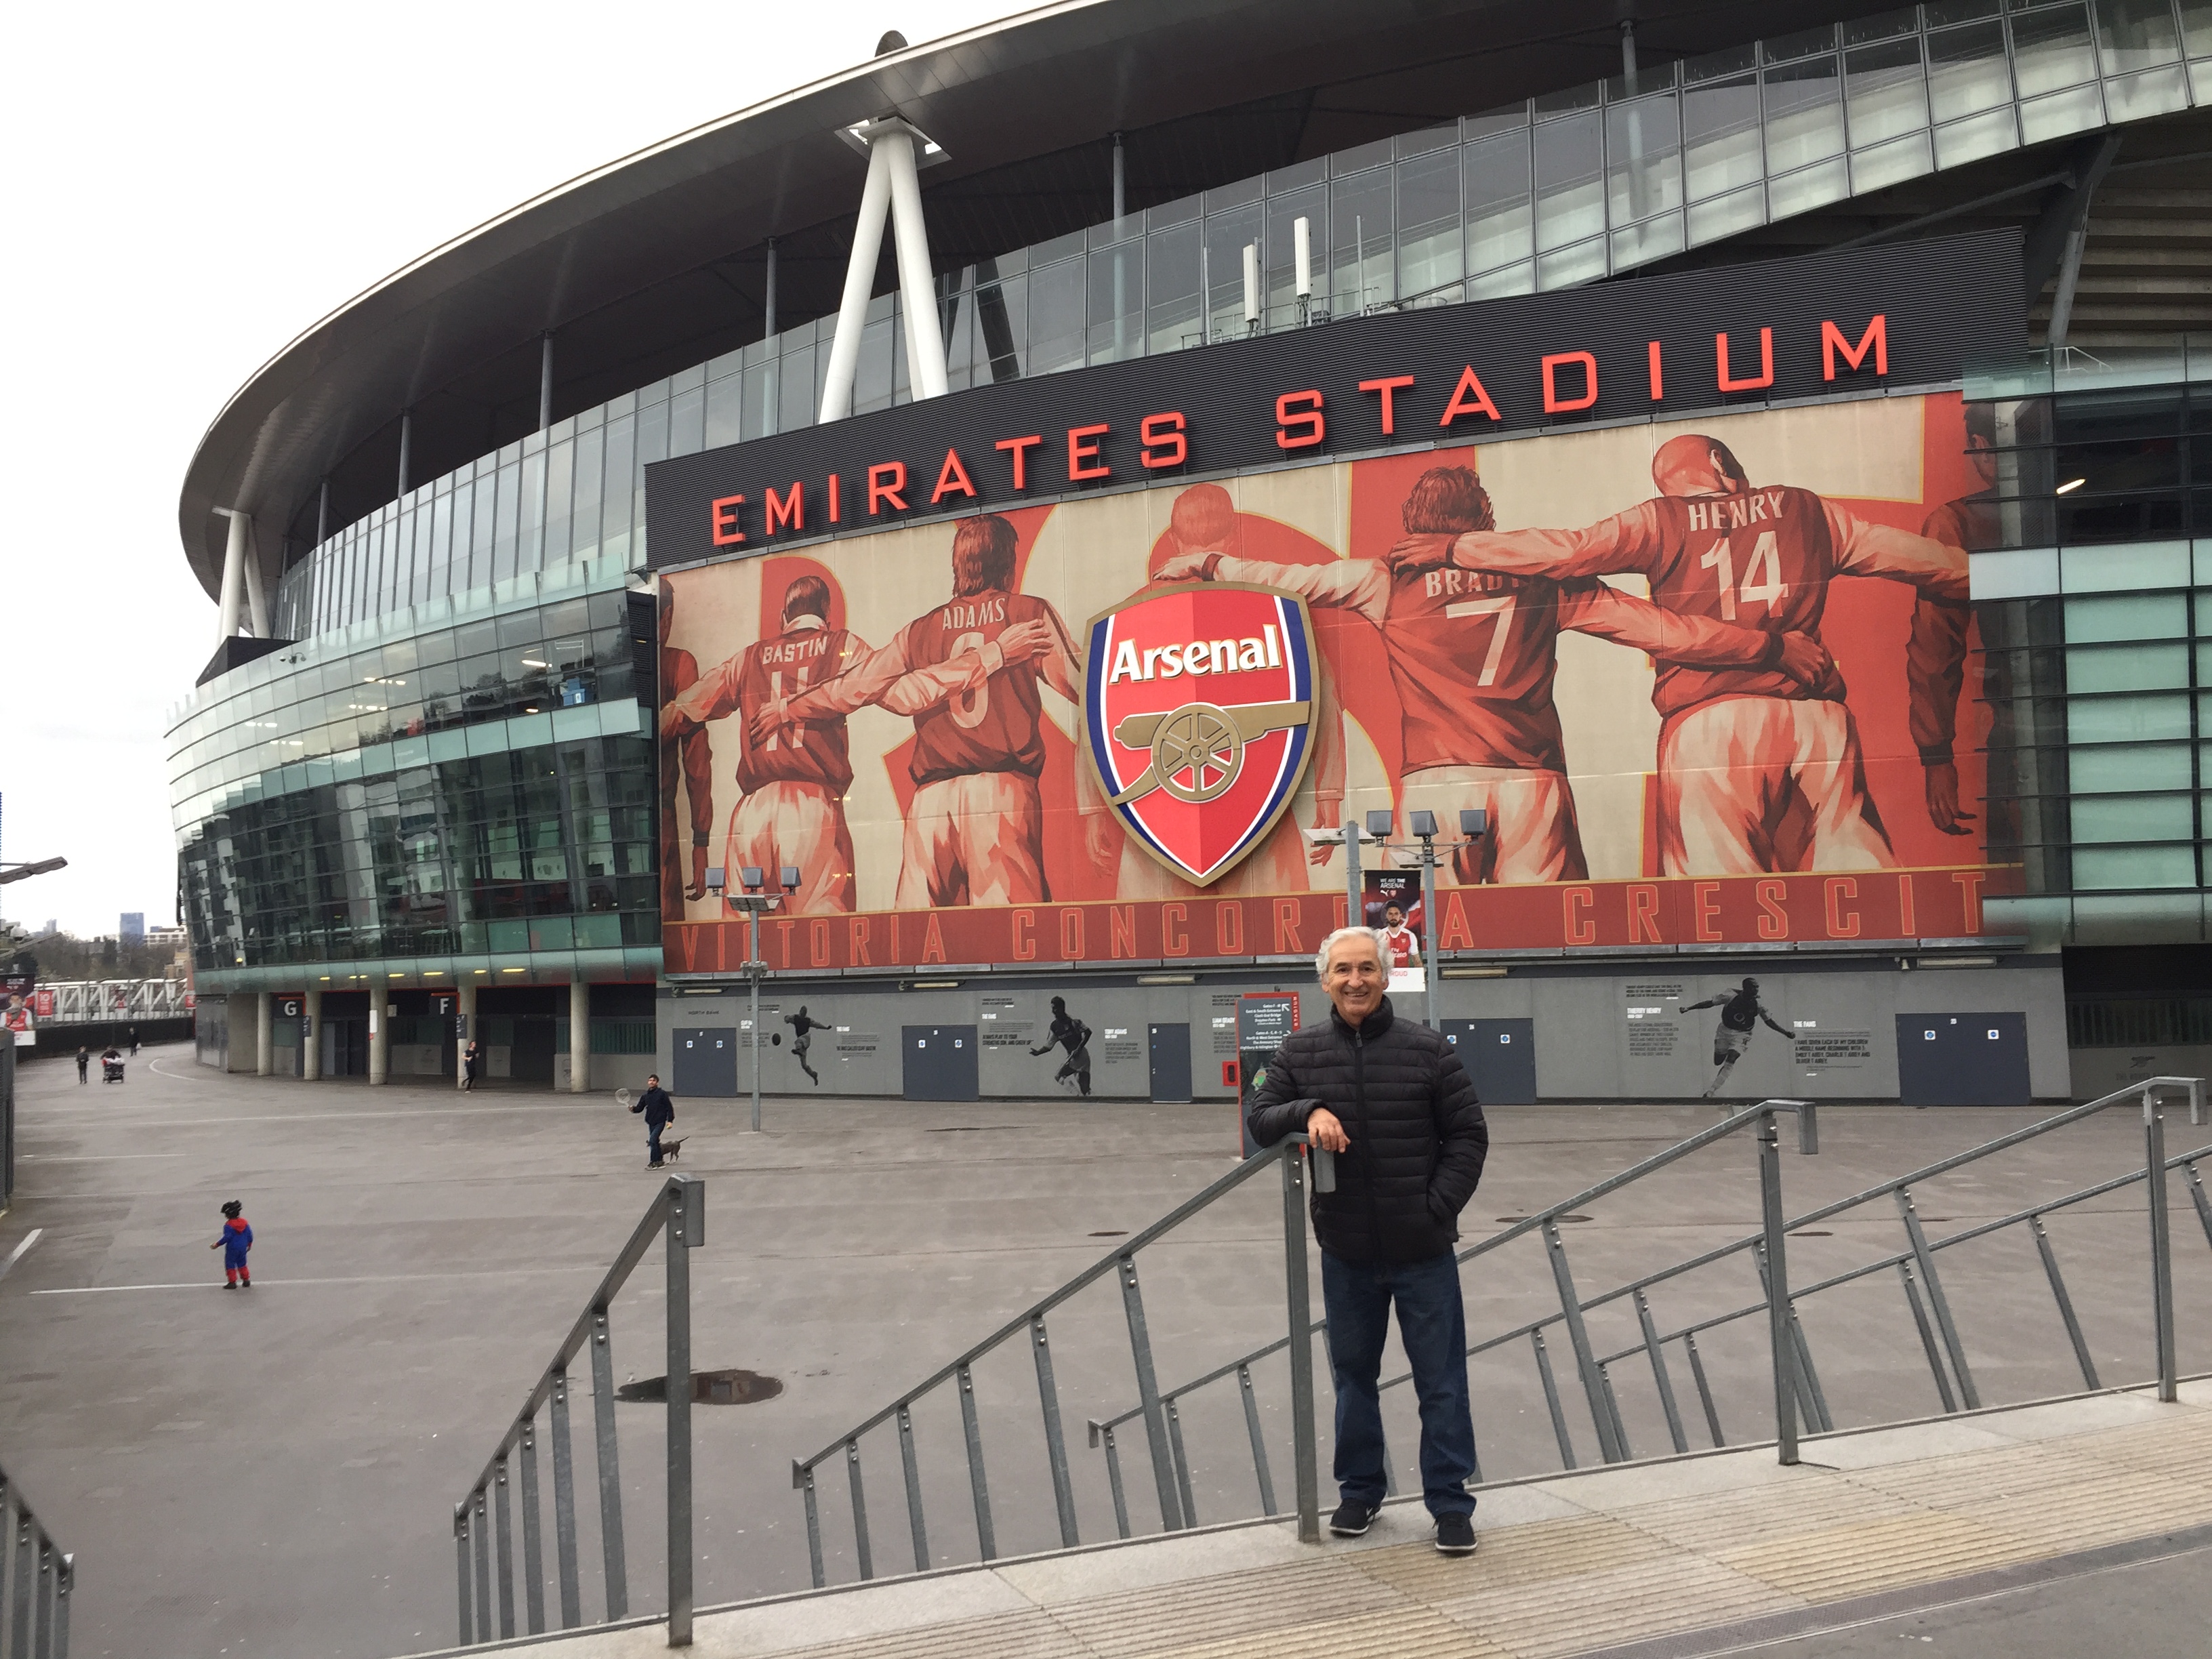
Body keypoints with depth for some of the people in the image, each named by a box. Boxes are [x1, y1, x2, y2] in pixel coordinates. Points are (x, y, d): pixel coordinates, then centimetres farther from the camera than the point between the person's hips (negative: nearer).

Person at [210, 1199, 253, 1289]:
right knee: (242, 1264, 18)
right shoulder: (244, 1222, 3)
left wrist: (217, 1245, -11)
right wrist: (249, 1244, 20)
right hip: (243, 1248, 7)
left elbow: (227, 1237, -20)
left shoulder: (228, 1225, -16)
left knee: (230, 1265, 5)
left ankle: (232, 1282, 4)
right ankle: (246, 1280, 17)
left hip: (232, 1248, -7)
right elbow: (249, 1234, 6)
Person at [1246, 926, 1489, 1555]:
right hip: (1346, 1252, 2)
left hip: (1423, 1250, -2)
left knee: (1441, 1384, 6)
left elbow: (1469, 1136, -1)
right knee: (1353, 1375, 16)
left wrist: (1438, 1207, -10)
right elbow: (1259, 1120, 0)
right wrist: (1306, 1111, -20)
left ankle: (1450, 1503, 20)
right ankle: (1359, 1490, 32)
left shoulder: (1427, 1049, -6)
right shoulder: (1300, 1052, 0)